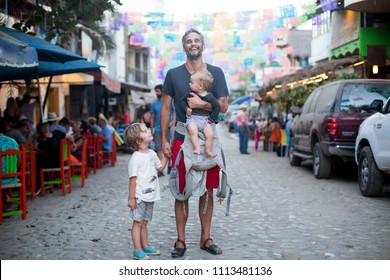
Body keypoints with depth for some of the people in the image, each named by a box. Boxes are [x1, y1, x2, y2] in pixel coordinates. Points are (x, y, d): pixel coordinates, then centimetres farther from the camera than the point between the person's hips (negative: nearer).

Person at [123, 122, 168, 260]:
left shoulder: (152, 153, 7)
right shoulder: (136, 158, -17)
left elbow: (160, 167, 23)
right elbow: (133, 179, -18)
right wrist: (131, 198, -18)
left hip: (150, 196, 7)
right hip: (139, 196, -7)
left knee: (144, 222, 17)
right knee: (138, 222, 1)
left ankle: (145, 246, 28)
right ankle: (137, 250, 5)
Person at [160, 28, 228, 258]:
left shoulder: (216, 73, 6)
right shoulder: (174, 74, 6)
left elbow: (223, 106, 1)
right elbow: (166, 108, 6)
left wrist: (200, 104, -16)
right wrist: (164, 140, 0)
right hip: (181, 139, -1)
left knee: (207, 191, 6)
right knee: (181, 191, 2)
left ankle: (206, 238, 17)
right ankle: (181, 240, 11)